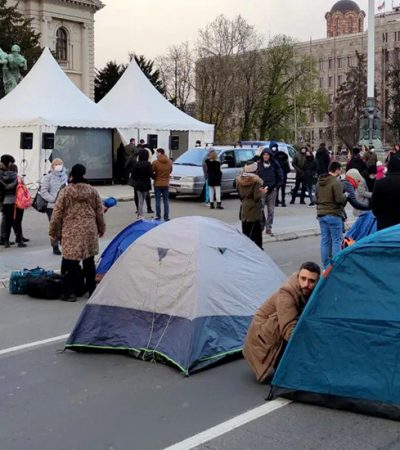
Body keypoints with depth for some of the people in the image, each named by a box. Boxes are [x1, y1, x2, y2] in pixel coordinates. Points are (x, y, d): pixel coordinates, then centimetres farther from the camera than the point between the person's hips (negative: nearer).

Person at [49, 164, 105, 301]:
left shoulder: (65, 192, -6)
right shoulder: (93, 191, 3)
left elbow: (57, 214, -2)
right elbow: (99, 212, 10)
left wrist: (53, 232, 7)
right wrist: (101, 229, 22)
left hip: (71, 232, -3)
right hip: (90, 231, 3)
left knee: (71, 260, 1)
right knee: (89, 260, 12)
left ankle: (72, 291, 0)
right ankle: (91, 289, 20)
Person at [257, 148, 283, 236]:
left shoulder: (275, 164, 1)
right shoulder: (258, 164, -2)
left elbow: (280, 177, 7)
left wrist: (276, 186, -1)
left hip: (272, 190, 2)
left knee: (271, 210, 6)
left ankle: (268, 228, 15)